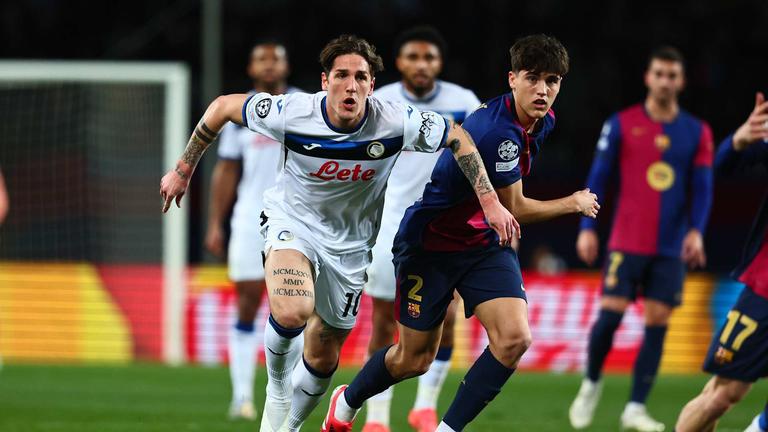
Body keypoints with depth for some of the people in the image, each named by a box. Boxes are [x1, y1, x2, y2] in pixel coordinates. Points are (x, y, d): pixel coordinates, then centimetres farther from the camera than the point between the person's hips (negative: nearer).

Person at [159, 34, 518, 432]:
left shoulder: (395, 124, -23)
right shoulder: (291, 114, -25)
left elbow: (457, 137, -5)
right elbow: (224, 106, -9)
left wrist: (490, 202, -6)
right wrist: (184, 170, 0)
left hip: (350, 242, 3)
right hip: (292, 220, -3)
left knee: (324, 355, 11)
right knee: (292, 312, -33)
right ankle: (277, 390, -3)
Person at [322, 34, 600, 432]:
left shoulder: (541, 121, -4)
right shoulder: (496, 132, -32)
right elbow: (515, 209, -19)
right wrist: (574, 204, -4)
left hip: (485, 242, 7)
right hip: (429, 245, -7)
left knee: (514, 338, -18)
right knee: (415, 358, 7)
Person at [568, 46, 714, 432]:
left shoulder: (697, 133, 7)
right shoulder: (622, 124, 2)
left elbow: (702, 188, 5)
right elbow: (597, 178, 3)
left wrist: (696, 230, -11)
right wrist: (587, 228, -5)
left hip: (671, 248, 2)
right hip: (627, 241, -2)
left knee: (657, 324, -1)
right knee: (610, 315, -9)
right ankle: (591, 383, 17)